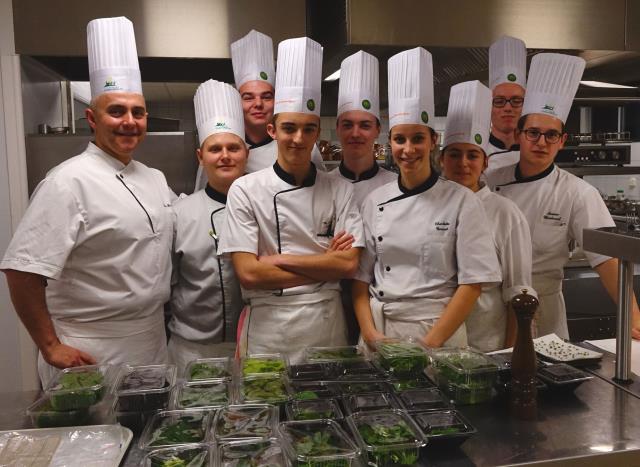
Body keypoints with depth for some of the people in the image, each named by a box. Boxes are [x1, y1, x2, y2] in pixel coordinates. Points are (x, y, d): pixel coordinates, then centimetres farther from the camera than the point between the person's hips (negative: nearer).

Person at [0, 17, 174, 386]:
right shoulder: (72, 181, -16)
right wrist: (51, 347, -14)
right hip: (90, 355, -7)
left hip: (154, 347, 7)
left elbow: (172, 235, 20)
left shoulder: (154, 179, 8)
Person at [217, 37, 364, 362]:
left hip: (326, 323, 2)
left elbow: (349, 263, -6)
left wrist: (279, 260, -12)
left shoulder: (339, 191, 1)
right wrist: (325, 265, -8)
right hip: (268, 327, -1)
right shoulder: (245, 189, -4)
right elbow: (247, 273, -10)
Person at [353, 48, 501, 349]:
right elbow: (360, 277, 3)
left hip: (440, 332, -2)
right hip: (379, 332, 3)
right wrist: (370, 333, -10)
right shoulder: (375, 202, 2)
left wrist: (431, 342, -14)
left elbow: (472, 283, -8)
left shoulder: (461, 201, -6)